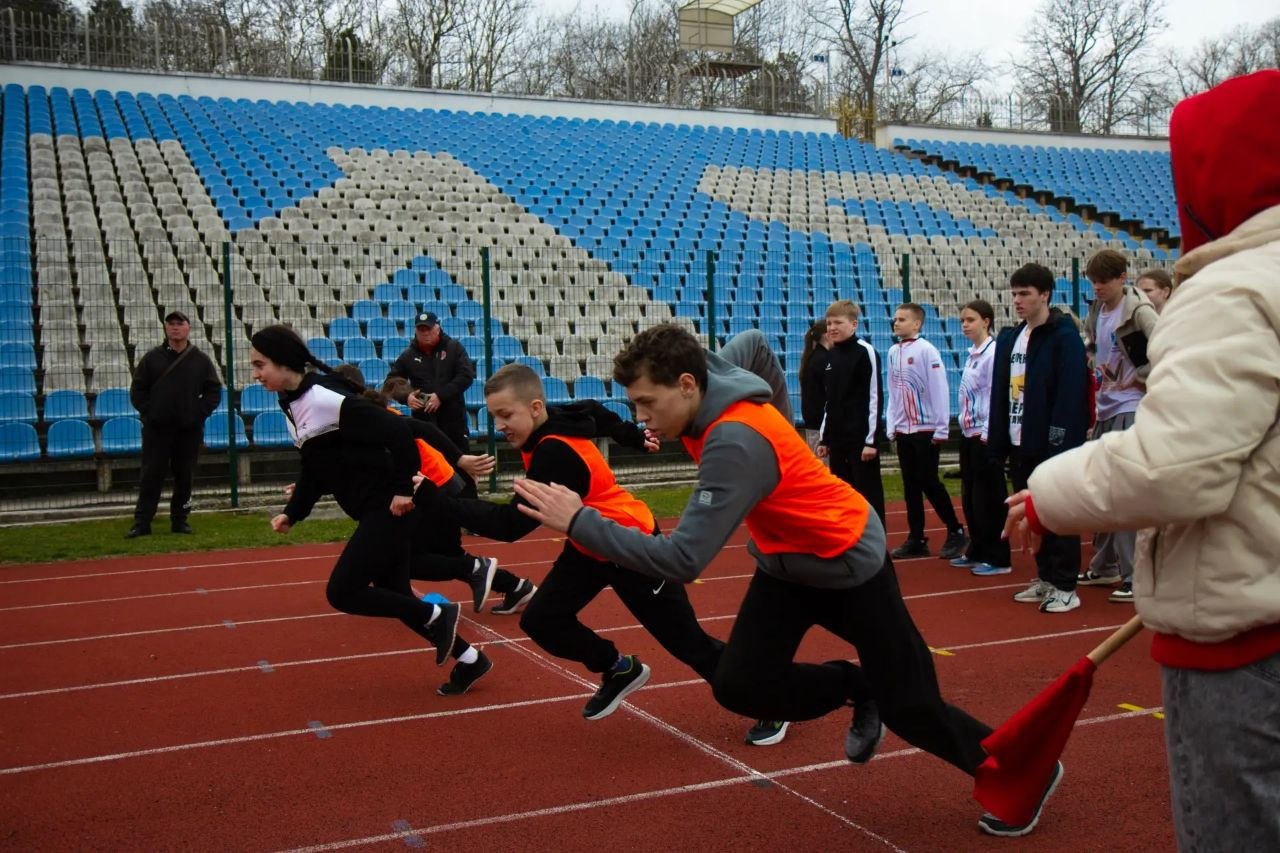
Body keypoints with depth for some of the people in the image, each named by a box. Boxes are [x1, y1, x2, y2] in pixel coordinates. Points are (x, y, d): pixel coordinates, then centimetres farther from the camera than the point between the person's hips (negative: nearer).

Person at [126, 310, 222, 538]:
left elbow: (214, 391, 6)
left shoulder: (201, 360, 6)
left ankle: (180, 520, 15)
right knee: (151, 476, -2)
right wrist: (148, 414, -3)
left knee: (185, 477, 5)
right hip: (156, 429, -1)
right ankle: (141, 523, 0)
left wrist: (199, 414, -4)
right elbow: (137, 390, 7)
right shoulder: (152, 358, 6)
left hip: (189, 430, 1)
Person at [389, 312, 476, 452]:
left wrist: (441, 395, -18)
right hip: (423, 420, 2)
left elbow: (467, 375, -10)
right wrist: (406, 396, -7)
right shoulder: (408, 355, 7)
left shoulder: (454, 348, 0)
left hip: (454, 419, -2)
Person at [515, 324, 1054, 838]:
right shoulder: (708, 376, -12)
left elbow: (681, 561, -42)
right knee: (738, 685, -7)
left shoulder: (737, 442, -38)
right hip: (785, 564, 8)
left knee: (909, 707, 0)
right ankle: (858, 692, 19)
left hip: (849, 565, -8)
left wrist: (579, 521, -39)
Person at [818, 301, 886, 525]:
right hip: (838, 439, 7)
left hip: (862, 439, -7)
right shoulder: (830, 356, 11)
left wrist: (871, 440, -16)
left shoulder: (866, 352, -8)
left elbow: (874, 397, -12)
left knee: (869, 495, -2)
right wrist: (825, 438, 14)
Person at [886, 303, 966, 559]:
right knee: (910, 485, 8)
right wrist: (891, 427, 9)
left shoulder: (926, 350, -11)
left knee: (928, 482, -5)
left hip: (926, 429, -6)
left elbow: (939, 390, -12)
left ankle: (956, 532, 8)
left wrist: (941, 429, -13)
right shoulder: (893, 352, 7)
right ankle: (916, 539, 14)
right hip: (903, 430, 6)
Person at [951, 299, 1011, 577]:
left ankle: (997, 558, 3)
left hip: (984, 435, -9)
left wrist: (988, 433, -18)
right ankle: (977, 551, 22)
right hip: (968, 433, 9)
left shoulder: (993, 352, -12)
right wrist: (964, 423, 13)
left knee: (988, 497, -4)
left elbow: (996, 395, -17)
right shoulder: (972, 354, 14)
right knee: (969, 495, 13)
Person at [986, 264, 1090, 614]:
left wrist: (1060, 442, -21)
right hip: (1020, 446, 7)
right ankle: (1046, 578, 24)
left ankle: (1065, 587, 8)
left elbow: (1071, 395, -17)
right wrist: (997, 443, 9)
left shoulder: (1064, 337, -10)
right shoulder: (1009, 339, 12)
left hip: (1053, 445, -7)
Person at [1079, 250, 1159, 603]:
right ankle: (1104, 566, 26)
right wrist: (1094, 374, 10)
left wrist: (1139, 378, -14)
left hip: (1131, 409, -8)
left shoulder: (1138, 310, -11)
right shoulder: (1096, 311, 12)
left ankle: (1134, 576, -6)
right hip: (1104, 409, 9)